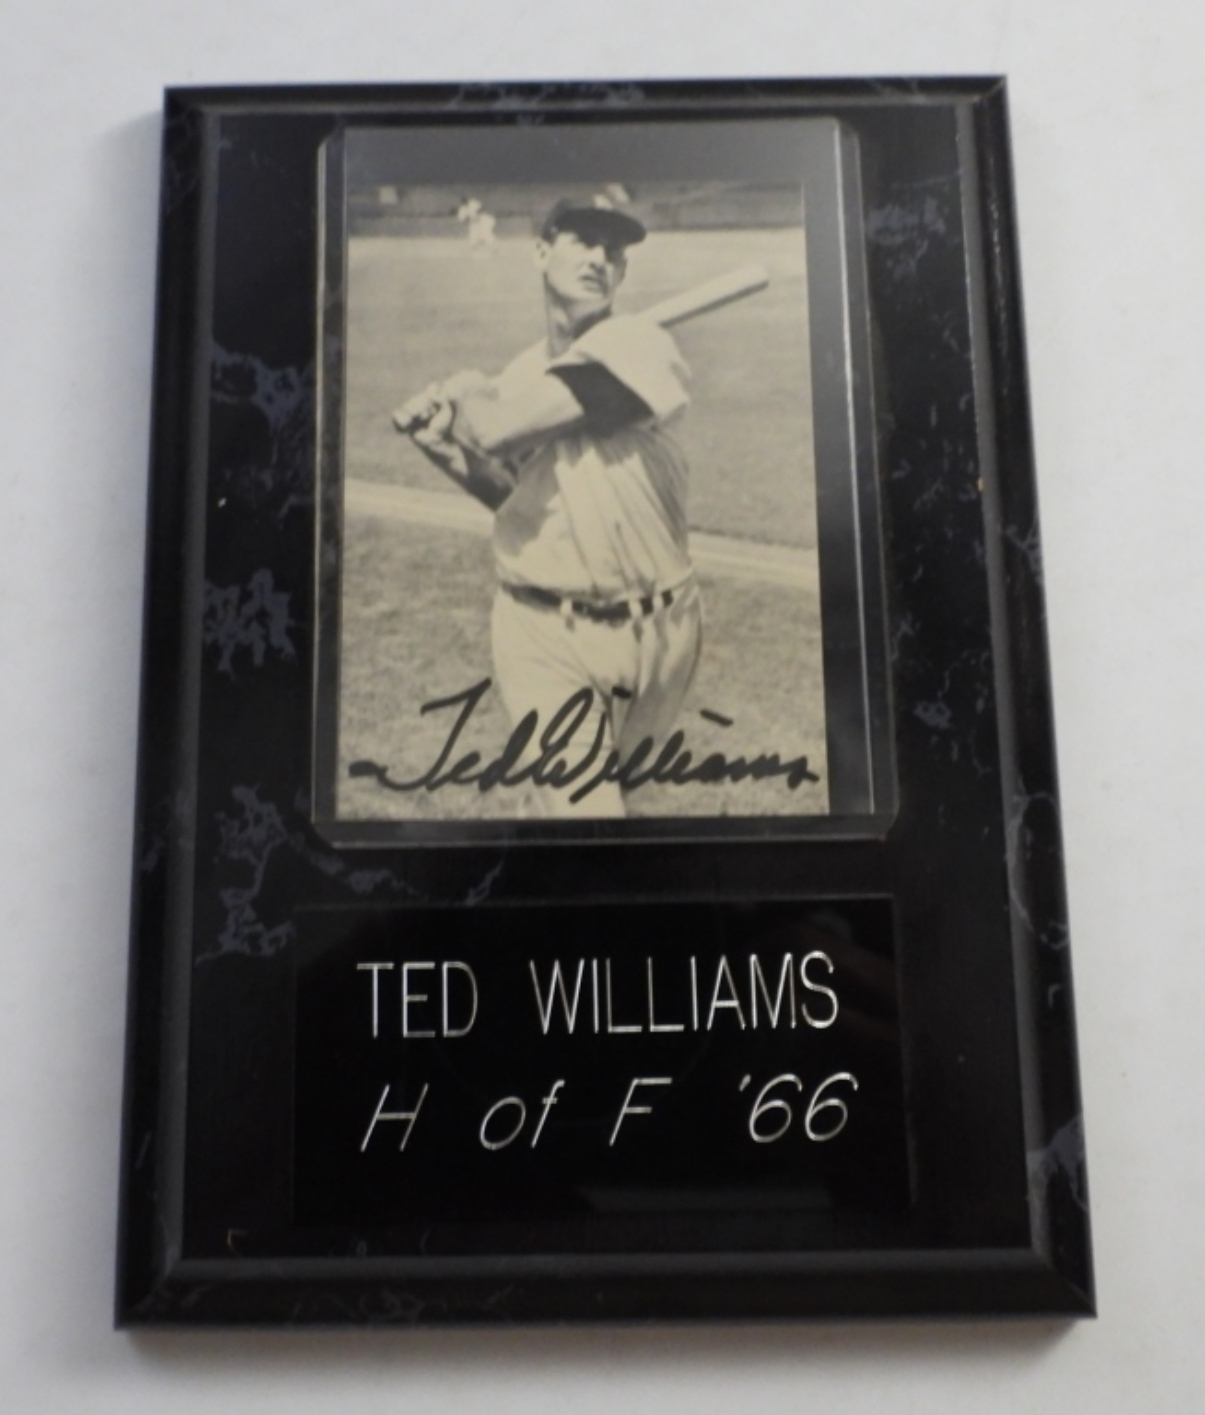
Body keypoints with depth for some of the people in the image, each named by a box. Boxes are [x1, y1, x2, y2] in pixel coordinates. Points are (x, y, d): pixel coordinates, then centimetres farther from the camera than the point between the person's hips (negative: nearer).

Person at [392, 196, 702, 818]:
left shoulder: (640, 344, -15)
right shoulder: (521, 374, 4)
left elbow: (497, 428, -23)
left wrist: (462, 393, -1)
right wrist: (444, 445, -3)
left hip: (655, 628, -2)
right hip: (544, 632, 2)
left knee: (614, 783, 19)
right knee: (582, 800, -9)